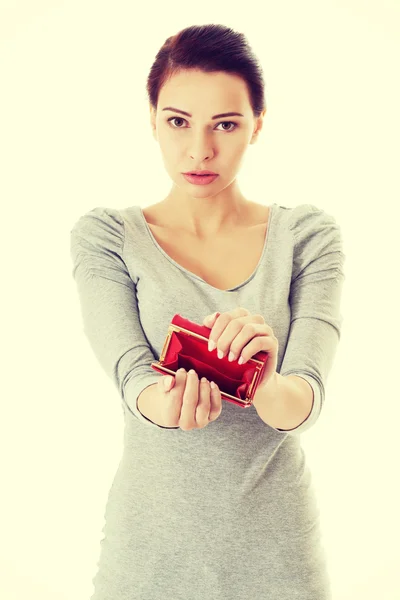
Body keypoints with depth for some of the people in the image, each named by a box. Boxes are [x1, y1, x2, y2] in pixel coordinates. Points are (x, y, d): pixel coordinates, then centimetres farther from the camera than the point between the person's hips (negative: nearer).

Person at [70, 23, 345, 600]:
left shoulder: (308, 234, -3)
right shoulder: (105, 236, -5)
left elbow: (308, 392, -15)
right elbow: (129, 371, -17)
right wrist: (161, 402, -39)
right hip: (150, 544, 0)